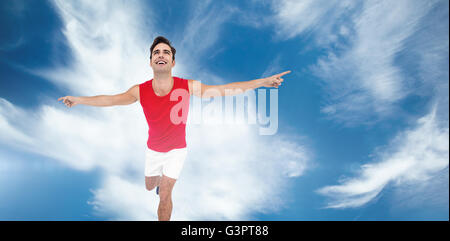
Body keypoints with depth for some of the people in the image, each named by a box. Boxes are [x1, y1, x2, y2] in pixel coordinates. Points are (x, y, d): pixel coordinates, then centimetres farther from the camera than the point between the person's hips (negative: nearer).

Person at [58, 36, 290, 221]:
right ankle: (160, 179, 62)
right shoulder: (140, 91, -20)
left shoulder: (188, 87, -24)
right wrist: (79, 99, -6)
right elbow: (111, 99, -8)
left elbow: (224, 89, -24)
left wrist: (262, 82, -27)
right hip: (153, 149, 3)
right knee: (149, 186, 24)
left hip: (176, 150, -2)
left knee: (165, 193, -7)